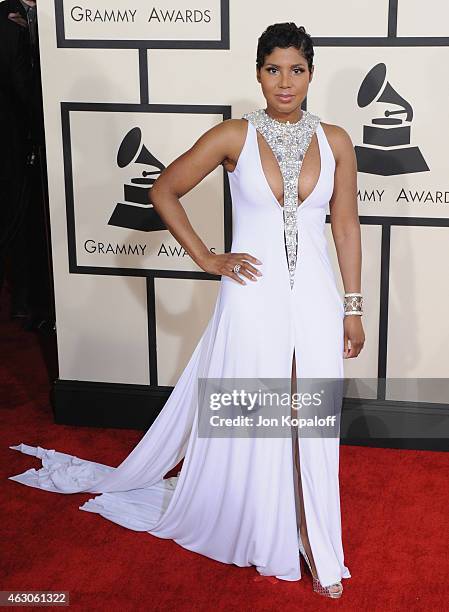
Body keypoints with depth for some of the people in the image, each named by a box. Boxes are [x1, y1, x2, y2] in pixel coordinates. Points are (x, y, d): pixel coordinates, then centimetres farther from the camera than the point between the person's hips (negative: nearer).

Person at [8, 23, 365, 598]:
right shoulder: (233, 136, -6)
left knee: (311, 427, 10)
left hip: (314, 298, 2)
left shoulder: (334, 140, 1)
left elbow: (346, 227, 6)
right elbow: (163, 191, 1)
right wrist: (207, 259, -3)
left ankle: (316, 548, 28)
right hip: (253, 297, -2)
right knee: (247, 422, 9)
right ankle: (264, 540, 33)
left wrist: (352, 308, 6)